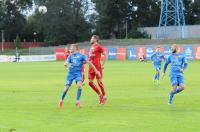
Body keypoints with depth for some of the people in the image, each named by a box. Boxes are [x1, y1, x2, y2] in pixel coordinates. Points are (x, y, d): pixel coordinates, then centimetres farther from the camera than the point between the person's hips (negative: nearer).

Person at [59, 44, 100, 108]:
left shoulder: (81, 56, 1)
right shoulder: (70, 56, 9)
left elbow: (88, 62, 3)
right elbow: (66, 63, 2)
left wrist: (95, 70, 2)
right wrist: (67, 64, -24)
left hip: (78, 73, -2)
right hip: (70, 73, 2)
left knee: (79, 85, -26)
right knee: (66, 87, -4)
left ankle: (78, 101, -17)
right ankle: (61, 100, 19)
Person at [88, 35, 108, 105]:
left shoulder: (99, 47, -8)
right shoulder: (92, 47, 17)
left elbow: (105, 55, -9)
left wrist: (102, 64, -10)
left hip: (97, 67, -8)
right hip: (91, 67, 8)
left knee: (99, 81, -4)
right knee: (90, 82, 3)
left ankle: (104, 96, 10)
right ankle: (100, 95, 15)